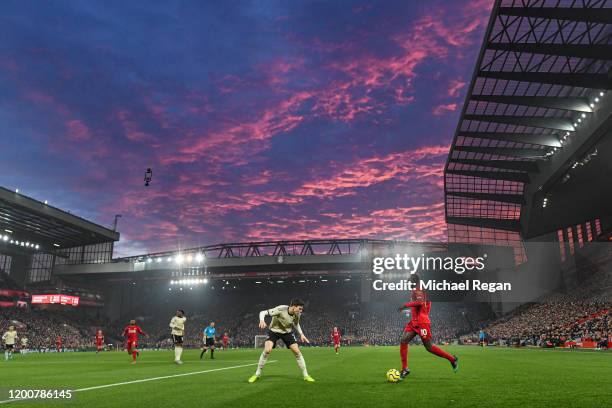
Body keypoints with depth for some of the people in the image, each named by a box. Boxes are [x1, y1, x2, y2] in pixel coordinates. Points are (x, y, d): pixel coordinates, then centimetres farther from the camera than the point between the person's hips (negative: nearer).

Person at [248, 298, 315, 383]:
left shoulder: (297, 314, -17)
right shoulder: (281, 309, -33)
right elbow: (263, 312, -31)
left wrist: (301, 334, -2)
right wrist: (262, 320, -51)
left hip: (287, 332, 4)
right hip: (274, 331, -3)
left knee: (297, 352, -7)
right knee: (267, 350, -23)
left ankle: (306, 375, 8)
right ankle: (257, 374, -3)